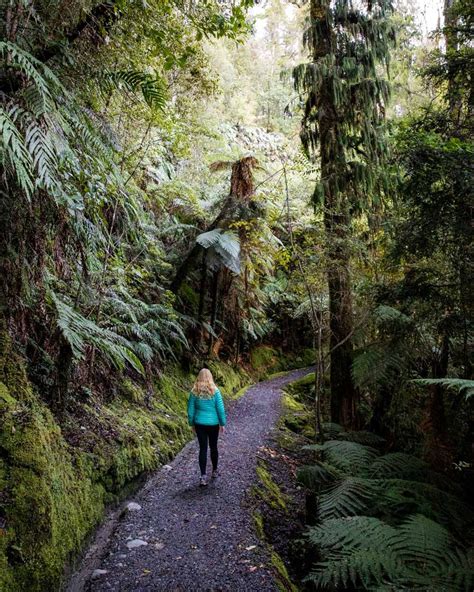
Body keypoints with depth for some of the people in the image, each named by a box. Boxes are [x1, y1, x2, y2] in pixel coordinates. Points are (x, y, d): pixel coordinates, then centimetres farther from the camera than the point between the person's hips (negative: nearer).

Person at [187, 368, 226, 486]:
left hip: (199, 424, 1)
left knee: (202, 449, 5)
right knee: (213, 447, 16)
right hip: (213, 424, -1)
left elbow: (190, 410, 0)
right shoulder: (215, 391, -10)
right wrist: (222, 423, 3)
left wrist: (192, 424, 12)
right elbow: (221, 409, -8)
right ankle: (214, 471, 32)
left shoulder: (194, 392, -5)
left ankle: (203, 476, -1)